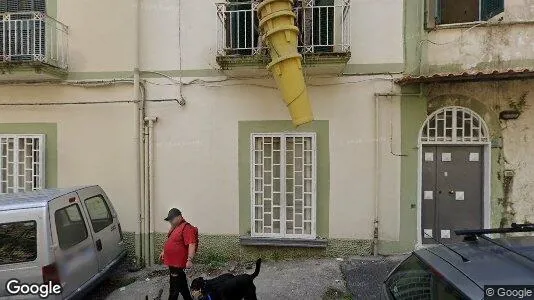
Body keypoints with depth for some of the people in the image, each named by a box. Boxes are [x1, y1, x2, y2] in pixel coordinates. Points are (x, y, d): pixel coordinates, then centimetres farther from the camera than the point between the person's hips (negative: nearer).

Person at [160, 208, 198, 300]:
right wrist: (164, 252, 29)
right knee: (182, 284, 18)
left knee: (174, 287, -1)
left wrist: (190, 260, -32)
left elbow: (191, 244, -26)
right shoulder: (174, 227, 13)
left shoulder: (186, 227, -18)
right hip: (172, 262, 9)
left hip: (178, 263, -9)